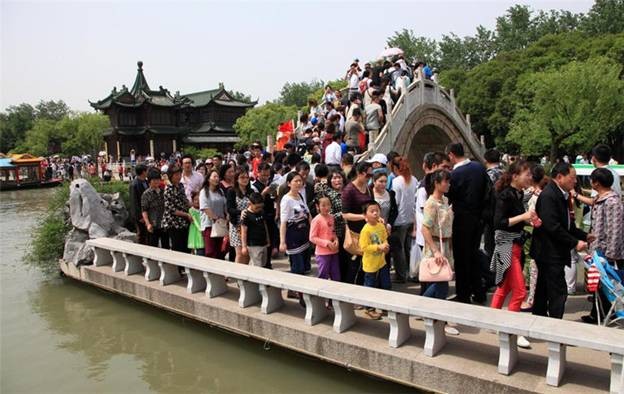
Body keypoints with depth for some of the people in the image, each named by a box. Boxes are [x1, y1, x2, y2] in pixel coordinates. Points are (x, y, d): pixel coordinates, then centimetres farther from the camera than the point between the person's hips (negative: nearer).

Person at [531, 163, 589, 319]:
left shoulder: (560, 195, 14)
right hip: (550, 252, -10)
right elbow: (552, 226, -25)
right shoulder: (548, 195, -18)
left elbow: (566, 224, 18)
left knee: (544, 291, 17)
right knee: (559, 292, -7)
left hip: (551, 252, 10)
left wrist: (584, 236, 6)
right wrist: (575, 242, -19)